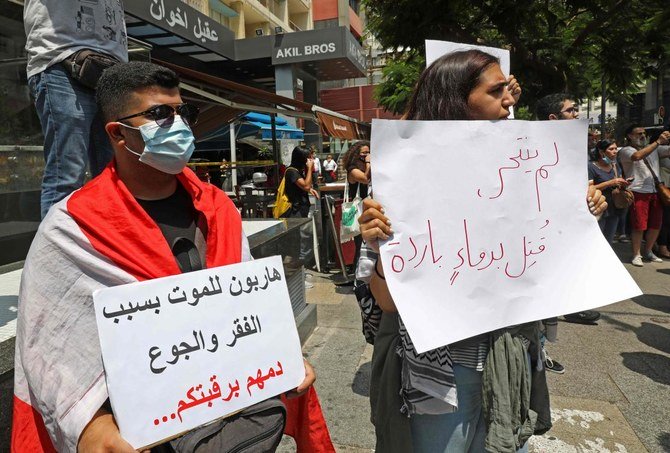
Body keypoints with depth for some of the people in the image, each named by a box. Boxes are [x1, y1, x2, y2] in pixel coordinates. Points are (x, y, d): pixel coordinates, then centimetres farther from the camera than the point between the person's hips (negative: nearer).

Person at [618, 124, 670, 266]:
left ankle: (648, 252, 29)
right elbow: (637, 156, -23)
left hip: (656, 192, 6)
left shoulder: (653, 148, 17)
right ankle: (636, 255, 10)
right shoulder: (625, 151, -2)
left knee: (656, 226, 11)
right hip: (639, 192, -6)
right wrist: (658, 142, -19)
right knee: (639, 226, -5)